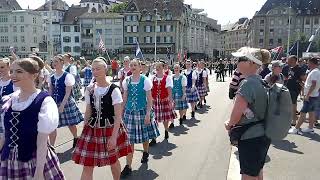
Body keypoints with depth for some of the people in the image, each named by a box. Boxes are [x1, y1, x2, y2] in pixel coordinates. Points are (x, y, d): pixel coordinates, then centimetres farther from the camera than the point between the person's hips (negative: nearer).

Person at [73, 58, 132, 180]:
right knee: (87, 165, 3)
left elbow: (118, 116, -15)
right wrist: (84, 131, 9)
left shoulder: (114, 90, -13)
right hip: (92, 129, 4)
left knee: (113, 161, 15)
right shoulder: (89, 90, 2)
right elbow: (88, 112, 10)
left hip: (110, 129, -3)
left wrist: (114, 137, -20)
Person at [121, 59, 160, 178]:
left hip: (142, 111, -2)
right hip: (129, 112, 2)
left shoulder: (145, 80, -7)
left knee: (145, 136, 13)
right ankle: (128, 166, 9)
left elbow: (149, 99, -6)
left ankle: (145, 153, 44)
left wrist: (148, 114, -13)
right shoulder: (126, 81, 3)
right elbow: (125, 98, 10)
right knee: (129, 139, 1)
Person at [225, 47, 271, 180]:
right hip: (262, 135, 9)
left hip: (250, 138, -9)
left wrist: (229, 124, -2)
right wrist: (233, 122, 12)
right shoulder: (261, 81, 5)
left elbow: (236, 114, -24)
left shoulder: (248, 83, -23)